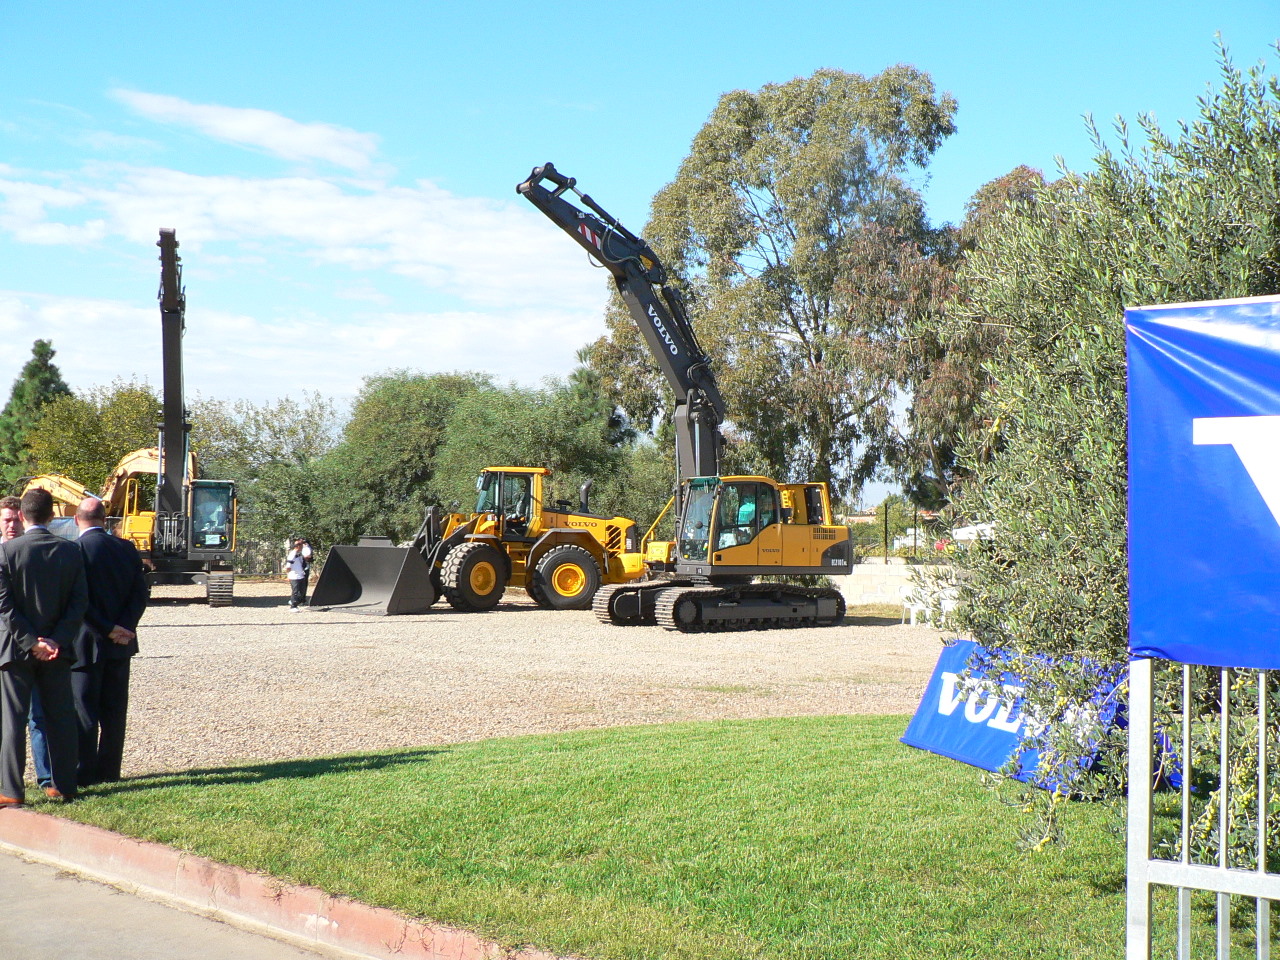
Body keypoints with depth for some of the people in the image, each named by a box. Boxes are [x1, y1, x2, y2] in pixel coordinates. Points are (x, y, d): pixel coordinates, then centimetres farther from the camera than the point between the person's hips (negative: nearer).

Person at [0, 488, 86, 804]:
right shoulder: (70, 551, 0)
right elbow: (80, 602, -3)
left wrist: (30, 642, -10)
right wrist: (55, 641, -6)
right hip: (57, 649, 3)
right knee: (61, 718, 10)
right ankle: (65, 786, 13)